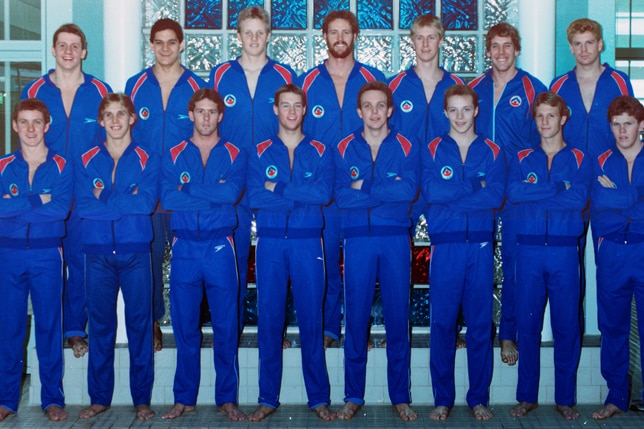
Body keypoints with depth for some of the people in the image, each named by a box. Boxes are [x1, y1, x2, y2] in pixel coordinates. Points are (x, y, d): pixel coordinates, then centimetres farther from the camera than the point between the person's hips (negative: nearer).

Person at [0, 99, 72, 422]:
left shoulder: (61, 166, 2)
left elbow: (62, 208, -13)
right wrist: (38, 201, -12)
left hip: (47, 254, -1)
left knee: (49, 326, 4)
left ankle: (53, 398, 12)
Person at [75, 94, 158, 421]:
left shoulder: (147, 160, 5)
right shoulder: (86, 161, 9)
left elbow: (147, 202, -10)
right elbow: (83, 207, -3)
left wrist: (103, 200, -7)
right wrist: (127, 202, -9)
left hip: (136, 251, -1)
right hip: (98, 253, 2)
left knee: (140, 324, 2)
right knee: (100, 325, 7)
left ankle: (142, 399, 11)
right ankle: (99, 397, 18)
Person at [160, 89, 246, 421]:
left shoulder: (235, 154, 7)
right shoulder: (173, 155, 9)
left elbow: (233, 191, -13)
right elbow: (167, 198, -8)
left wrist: (188, 189, -9)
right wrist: (214, 194, -11)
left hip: (220, 247, -1)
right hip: (184, 247, 1)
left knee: (226, 326, 2)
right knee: (184, 326, 6)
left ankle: (227, 398, 13)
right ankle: (184, 398, 17)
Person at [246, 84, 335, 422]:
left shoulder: (321, 152, 7)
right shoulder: (260, 153, 7)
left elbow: (324, 193, -10)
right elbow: (254, 198, -8)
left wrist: (278, 188, -10)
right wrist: (303, 197, -10)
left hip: (308, 244, 0)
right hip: (270, 244, 1)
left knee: (311, 319, 2)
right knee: (269, 319, 3)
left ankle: (319, 398, 12)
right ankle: (268, 398, 13)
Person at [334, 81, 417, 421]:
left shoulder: (406, 147, 6)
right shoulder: (345, 148, 6)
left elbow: (410, 190, -11)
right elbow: (341, 196, -7)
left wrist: (364, 189, -10)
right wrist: (389, 192, -10)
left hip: (396, 239, 0)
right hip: (358, 239, 0)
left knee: (398, 318, 4)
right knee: (355, 317, 3)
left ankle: (401, 396, 16)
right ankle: (353, 396, 15)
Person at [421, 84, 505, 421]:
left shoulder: (492, 152, 10)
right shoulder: (432, 150, 8)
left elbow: (496, 195, -6)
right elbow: (430, 191, -9)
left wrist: (449, 197, -9)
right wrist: (475, 187, -5)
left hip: (481, 245, 1)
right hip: (445, 245, -1)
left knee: (480, 323, 4)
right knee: (442, 323, 1)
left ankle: (479, 398, 15)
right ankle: (442, 399, 11)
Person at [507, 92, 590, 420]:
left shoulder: (579, 159, 7)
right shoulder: (522, 158, 11)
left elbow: (579, 199, -11)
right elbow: (512, 192, -9)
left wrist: (532, 195, -9)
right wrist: (557, 188, -10)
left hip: (564, 250, -1)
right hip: (529, 249, 1)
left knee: (567, 325, 2)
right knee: (527, 324, 3)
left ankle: (565, 398, 14)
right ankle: (527, 396, 14)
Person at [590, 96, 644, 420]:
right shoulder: (601, 163, 9)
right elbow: (598, 206, -5)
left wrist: (616, 195, -11)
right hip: (612, 253, 2)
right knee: (612, 326, 8)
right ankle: (616, 396, 20)